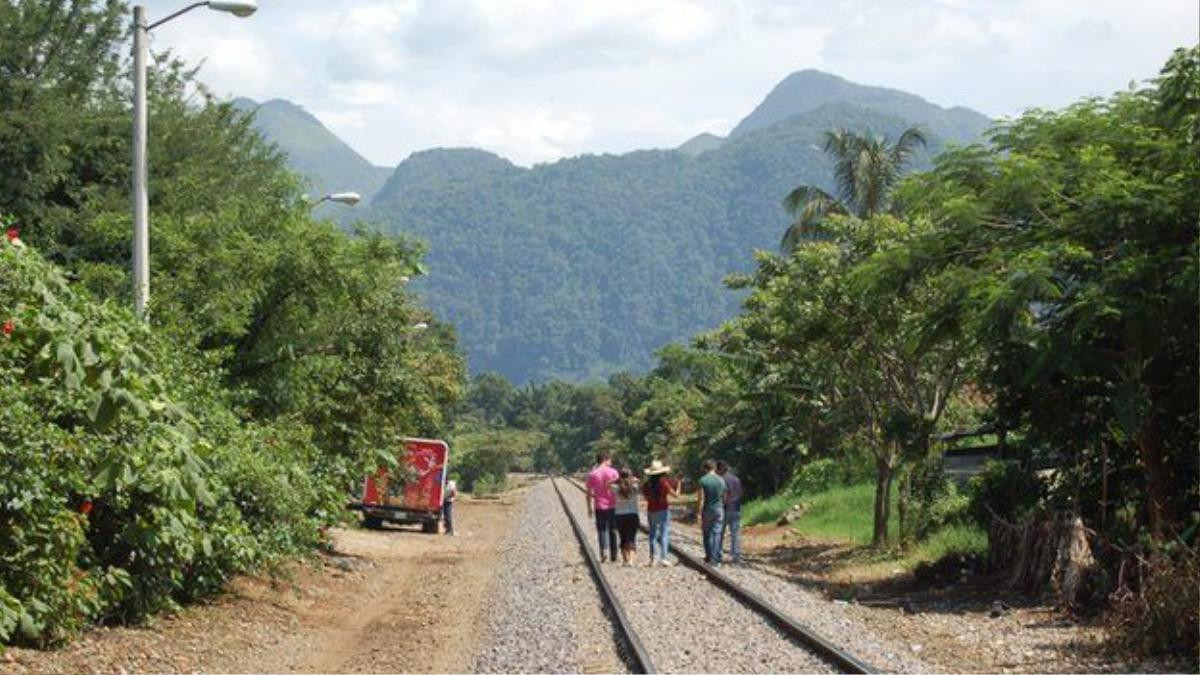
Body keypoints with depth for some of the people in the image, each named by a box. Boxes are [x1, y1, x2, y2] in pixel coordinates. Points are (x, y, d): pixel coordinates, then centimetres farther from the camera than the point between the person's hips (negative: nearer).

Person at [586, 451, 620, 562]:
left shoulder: (592, 474, 0)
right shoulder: (613, 472, -3)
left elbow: (589, 493, 0)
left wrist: (589, 508, 7)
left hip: (599, 507, 0)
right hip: (612, 505, 0)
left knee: (601, 531, 4)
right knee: (612, 531, 9)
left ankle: (602, 553, -11)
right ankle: (613, 555, 11)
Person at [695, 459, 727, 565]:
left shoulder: (703, 480, -9)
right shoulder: (721, 480, 1)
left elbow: (701, 498, -12)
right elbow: (724, 497, 7)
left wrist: (699, 513, -9)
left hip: (707, 510, -2)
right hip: (719, 509, 2)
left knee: (707, 533, 10)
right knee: (717, 534, 3)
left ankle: (708, 557, 14)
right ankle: (715, 559, 0)